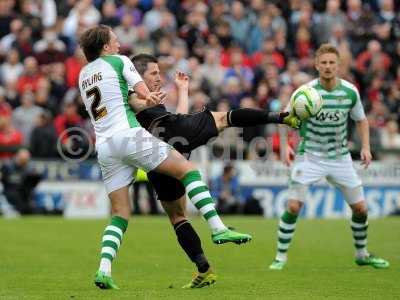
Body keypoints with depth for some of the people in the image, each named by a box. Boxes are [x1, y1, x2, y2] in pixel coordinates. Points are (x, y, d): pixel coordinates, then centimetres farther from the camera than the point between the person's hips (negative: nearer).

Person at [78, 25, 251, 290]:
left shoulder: (83, 74, 24)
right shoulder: (119, 61, 5)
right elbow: (144, 93, 6)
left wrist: (148, 97, 35)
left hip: (104, 146, 6)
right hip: (129, 134, -6)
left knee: (121, 214, 9)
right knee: (187, 168, 0)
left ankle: (104, 269, -9)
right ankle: (218, 228, -13)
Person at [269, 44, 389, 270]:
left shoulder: (350, 91, -5)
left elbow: (361, 120, 11)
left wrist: (366, 147, -2)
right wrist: (285, 145, -19)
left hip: (340, 156, 3)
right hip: (310, 156, -3)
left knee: (361, 208, 5)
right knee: (293, 206, -14)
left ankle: (362, 254, 27)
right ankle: (281, 256, 0)